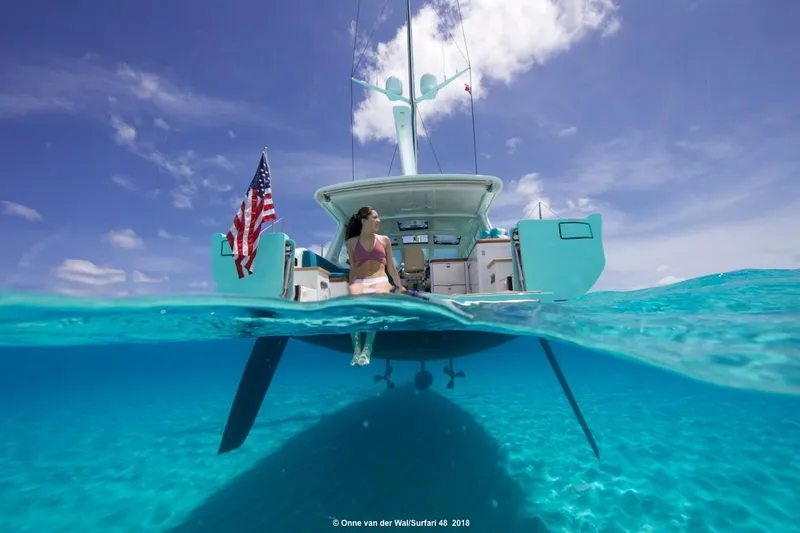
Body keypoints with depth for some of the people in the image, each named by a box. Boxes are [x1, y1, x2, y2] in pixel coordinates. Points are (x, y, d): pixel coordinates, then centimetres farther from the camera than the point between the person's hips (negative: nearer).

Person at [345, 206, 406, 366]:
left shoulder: (384, 240, 17)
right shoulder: (352, 242, 15)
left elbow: (391, 267, 21)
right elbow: (353, 269, 12)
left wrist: (399, 286, 22)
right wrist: (351, 286, -1)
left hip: (380, 281, 0)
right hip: (359, 282, 0)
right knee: (353, 297, -38)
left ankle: (367, 348, -37)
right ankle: (357, 348, -36)